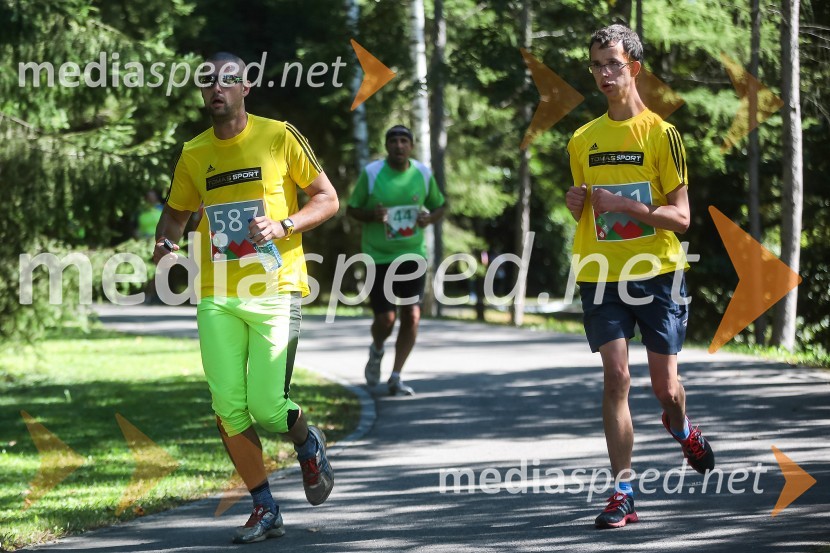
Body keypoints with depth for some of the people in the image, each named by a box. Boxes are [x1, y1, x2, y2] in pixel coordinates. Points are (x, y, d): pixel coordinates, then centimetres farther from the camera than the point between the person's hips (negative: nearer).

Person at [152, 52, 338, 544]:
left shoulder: (279, 137, -1)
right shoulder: (194, 154, 10)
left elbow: (328, 199, 2)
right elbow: (176, 212, 24)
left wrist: (284, 226, -15)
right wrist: (166, 244, 2)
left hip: (275, 290, -4)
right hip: (217, 297, 4)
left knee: (267, 406, -11)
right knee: (228, 408, -4)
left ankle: (308, 444, 25)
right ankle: (266, 511, 10)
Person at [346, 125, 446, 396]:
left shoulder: (423, 174, 1)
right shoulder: (371, 173, -6)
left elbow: (440, 206, 14)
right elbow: (351, 209, 1)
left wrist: (430, 218, -9)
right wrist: (372, 215, -20)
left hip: (413, 254, 2)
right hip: (379, 256, -2)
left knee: (412, 316, -7)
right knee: (385, 318, -6)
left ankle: (396, 378, 6)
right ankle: (376, 351, 31)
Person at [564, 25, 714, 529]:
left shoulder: (661, 133, -4)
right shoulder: (583, 140, 9)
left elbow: (680, 217, -7)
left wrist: (625, 205, -20)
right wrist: (576, 204, -3)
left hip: (658, 274, -2)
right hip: (602, 276, 2)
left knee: (664, 385, 4)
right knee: (616, 376, -10)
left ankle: (683, 429, 40)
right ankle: (623, 490, -8)